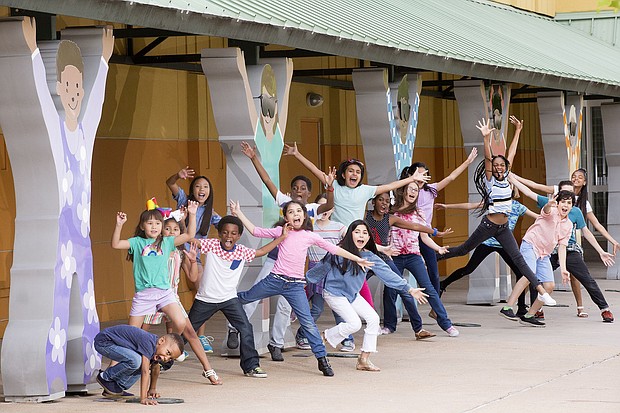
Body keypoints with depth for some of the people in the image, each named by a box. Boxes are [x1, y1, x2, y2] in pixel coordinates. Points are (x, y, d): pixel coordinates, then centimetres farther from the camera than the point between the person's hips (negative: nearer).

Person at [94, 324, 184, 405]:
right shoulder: (148, 342, -30)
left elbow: (155, 368, 16)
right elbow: (145, 372, -35)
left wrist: (152, 389, 21)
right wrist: (143, 398, -37)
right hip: (103, 341, -9)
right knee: (135, 360, -28)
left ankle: (117, 388, 7)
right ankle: (106, 378, -6)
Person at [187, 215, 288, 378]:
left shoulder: (242, 251, -4)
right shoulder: (211, 245, -12)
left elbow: (260, 252, 11)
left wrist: (281, 238, 10)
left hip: (229, 299, 1)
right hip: (205, 299, -1)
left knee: (246, 329, -12)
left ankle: (251, 366, 0)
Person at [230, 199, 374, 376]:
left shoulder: (310, 236, 4)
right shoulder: (281, 231, 3)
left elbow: (333, 249, 8)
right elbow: (256, 231, 6)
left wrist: (357, 259, 8)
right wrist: (238, 214, 1)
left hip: (295, 285, -1)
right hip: (275, 280, 1)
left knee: (308, 322, -8)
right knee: (246, 298, 15)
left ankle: (322, 358, -3)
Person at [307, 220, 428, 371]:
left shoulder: (369, 257, -7)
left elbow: (387, 273, -10)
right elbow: (322, 268, -7)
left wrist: (409, 289, -16)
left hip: (352, 294, 6)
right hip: (334, 293, -6)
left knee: (373, 318, -5)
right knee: (354, 323, -20)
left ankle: (364, 360, 3)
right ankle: (326, 336, 7)